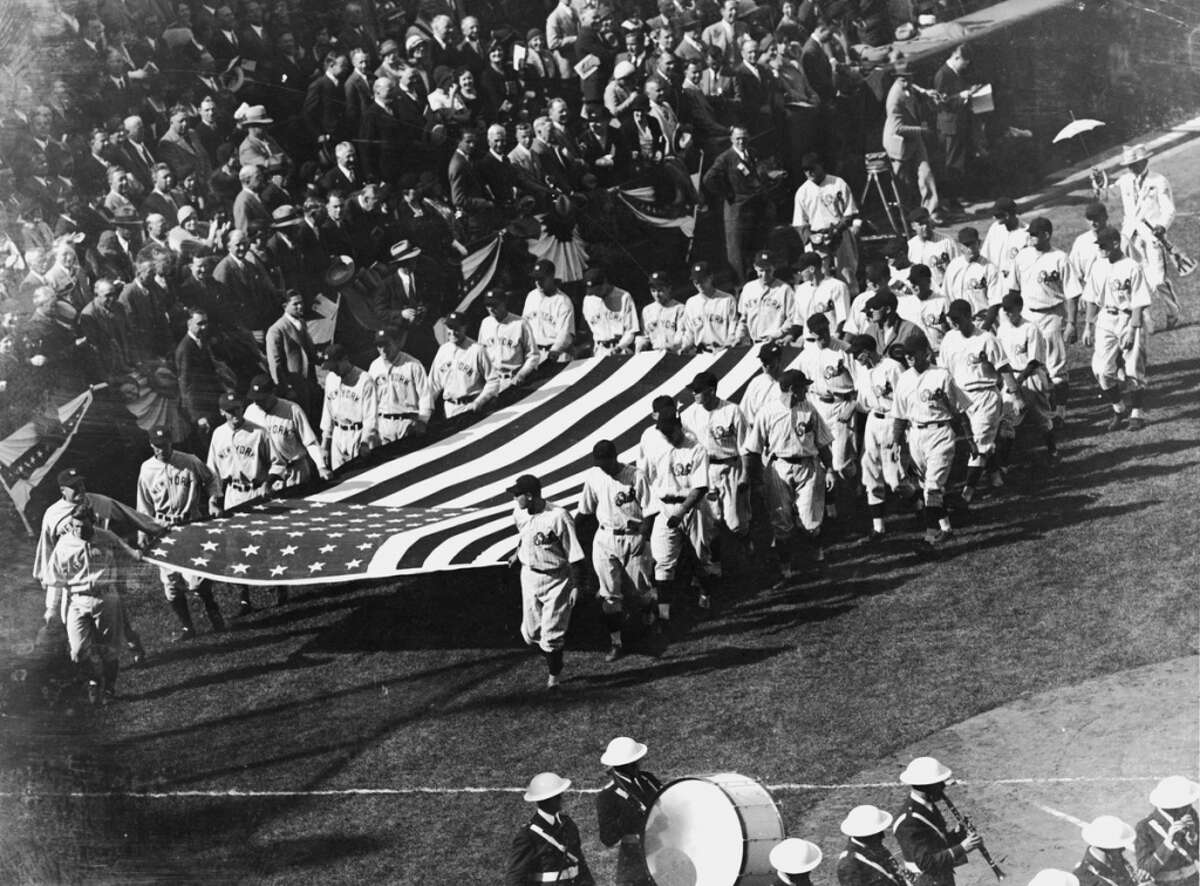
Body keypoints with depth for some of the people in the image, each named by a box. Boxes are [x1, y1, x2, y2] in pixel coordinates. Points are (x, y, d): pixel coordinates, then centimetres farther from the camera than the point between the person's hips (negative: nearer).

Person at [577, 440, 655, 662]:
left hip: (634, 538, -3)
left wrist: (644, 540, -16)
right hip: (605, 539, 3)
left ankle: (650, 619, 40)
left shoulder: (636, 477, -14)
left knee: (640, 587, 8)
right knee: (609, 593, 2)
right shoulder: (592, 476, -2)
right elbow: (585, 509, 9)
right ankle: (615, 642, 9)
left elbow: (648, 512, -10)